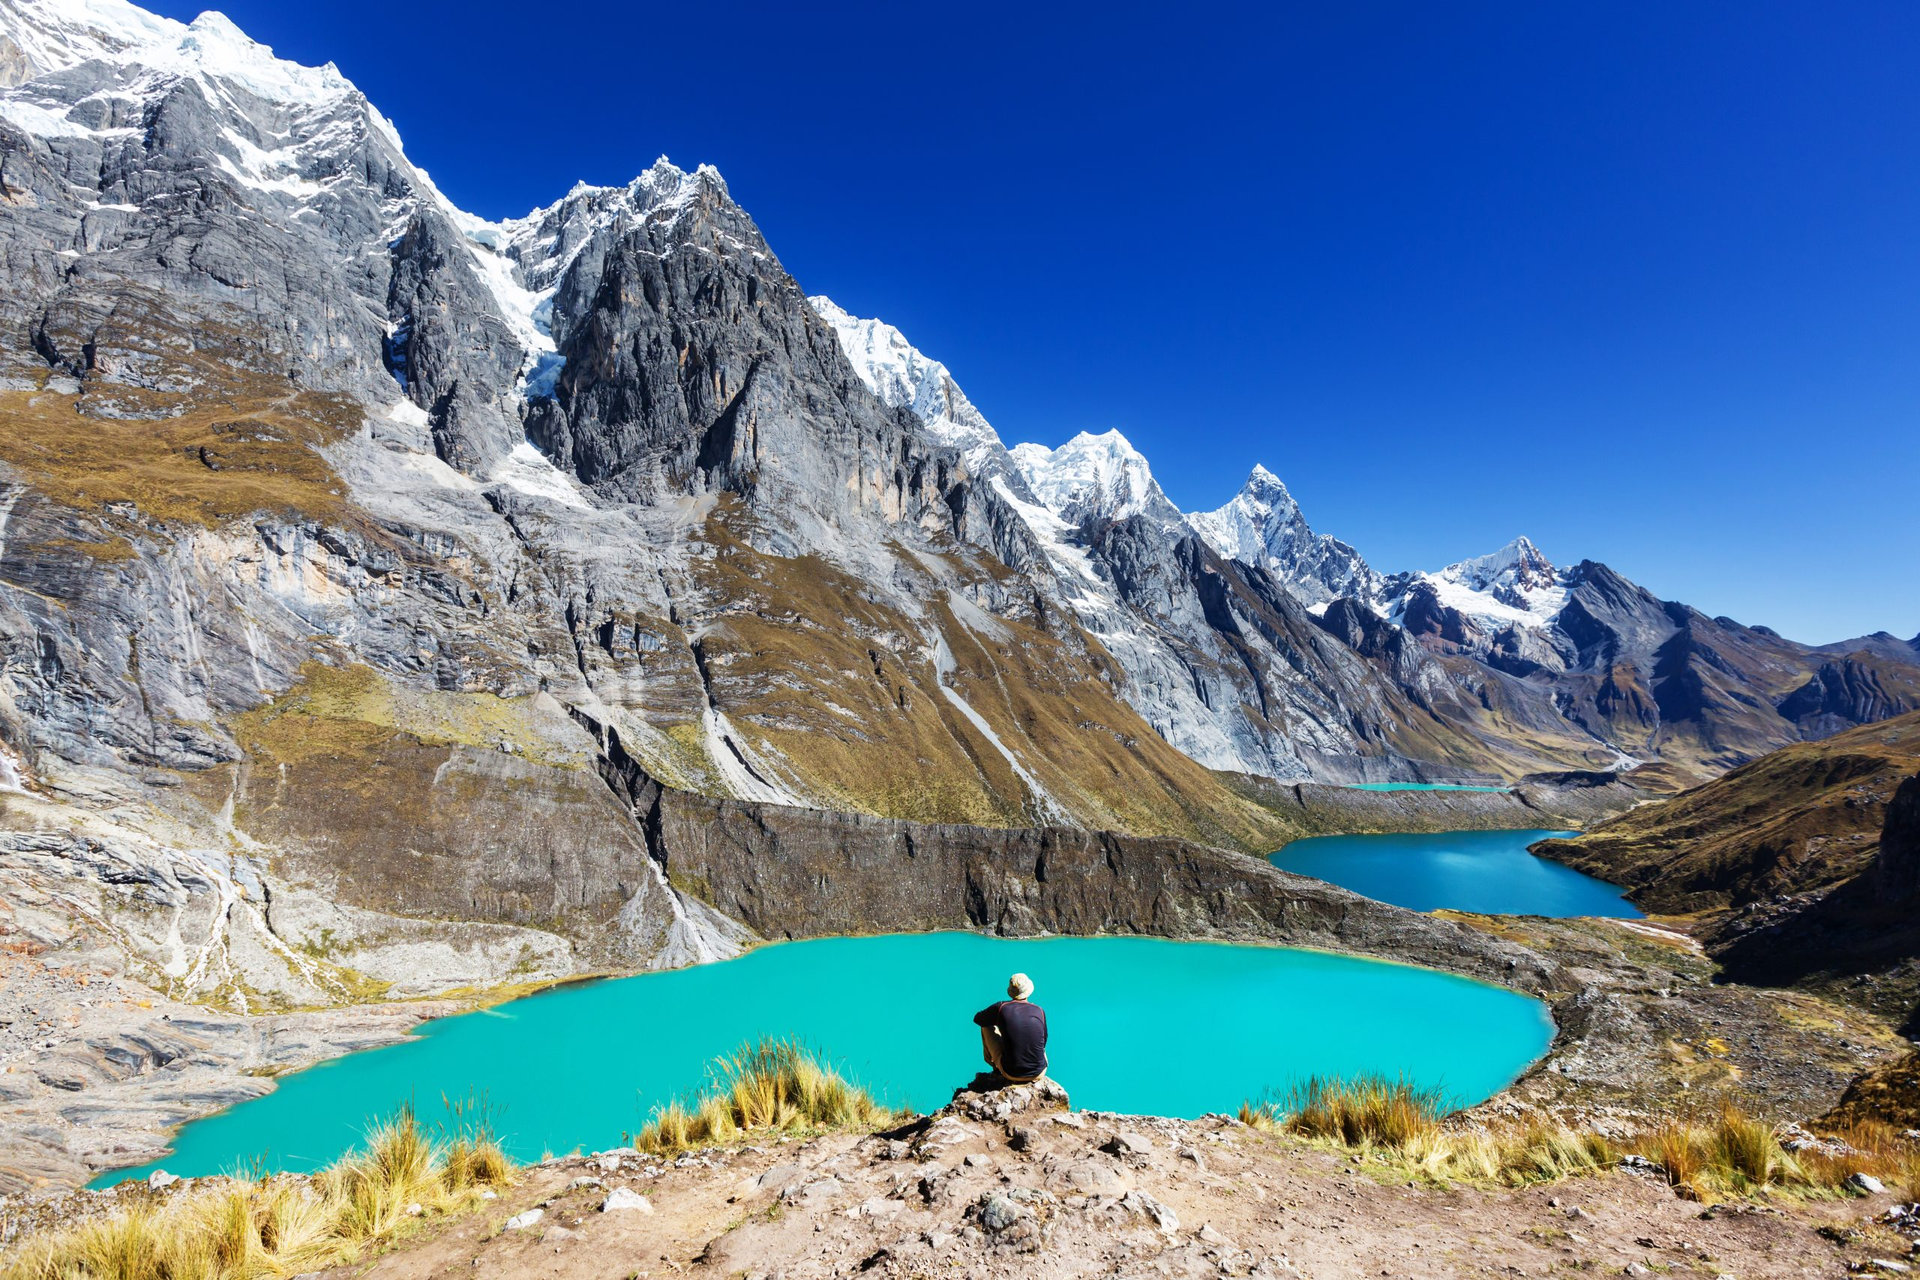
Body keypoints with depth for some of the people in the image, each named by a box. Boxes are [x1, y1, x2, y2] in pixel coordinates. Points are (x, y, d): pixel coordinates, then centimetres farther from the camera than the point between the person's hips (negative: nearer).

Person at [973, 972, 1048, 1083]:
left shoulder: (1001, 1007, -9)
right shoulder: (1040, 1011, -3)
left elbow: (977, 1019, 11)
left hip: (1010, 1073, -2)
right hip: (1038, 1074, 2)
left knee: (987, 1026, 20)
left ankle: (993, 1064, 37)